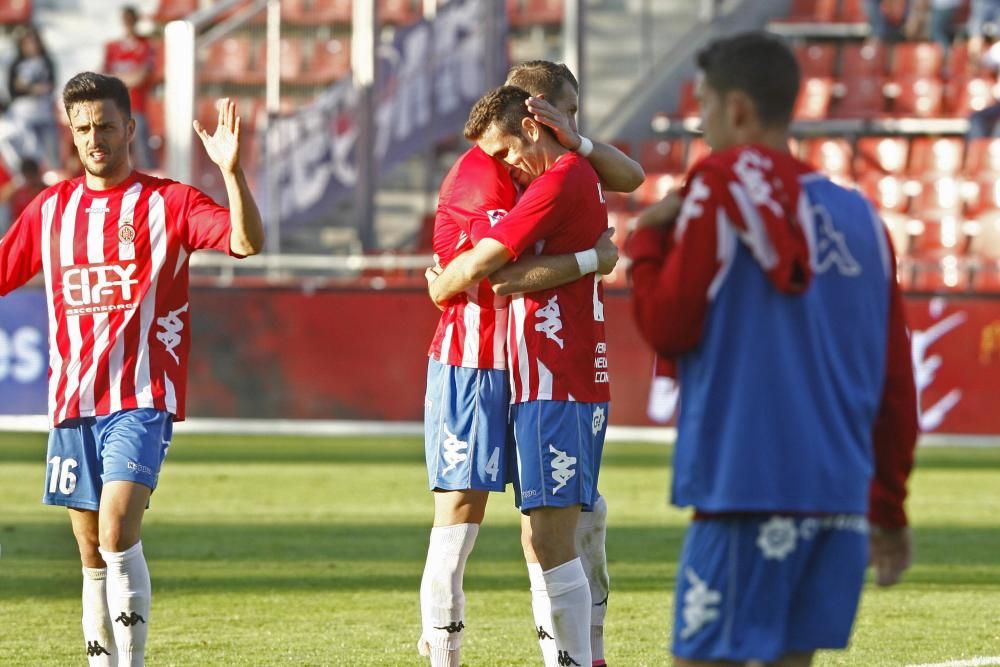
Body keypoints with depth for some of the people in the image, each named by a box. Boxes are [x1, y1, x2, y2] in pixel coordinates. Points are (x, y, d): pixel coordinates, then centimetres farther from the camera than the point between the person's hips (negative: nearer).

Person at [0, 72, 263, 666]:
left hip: (142, 398, -5)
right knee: (93, 555, 8)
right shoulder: (51, 209, 13)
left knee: (117, 530, -21)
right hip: (72, 399, 5)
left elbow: (247, 243, -16)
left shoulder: (168, 203, -2)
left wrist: (232, 171, -30)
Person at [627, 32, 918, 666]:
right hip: (841, 496, 6)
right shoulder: (859, 215, 13)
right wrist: (889, 507, 21)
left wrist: (647, 240, 11)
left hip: (747, 487, -6)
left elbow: (667, 326, -5)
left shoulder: (721, 188, -5)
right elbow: (897, 380, 14)